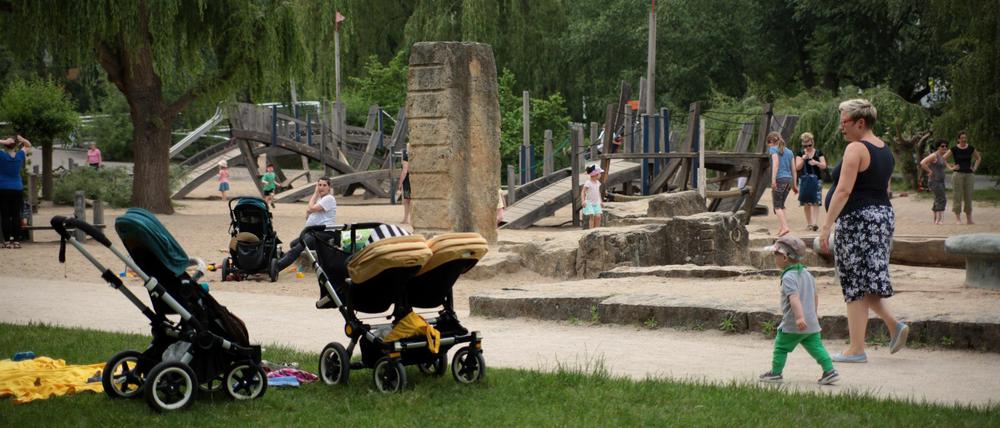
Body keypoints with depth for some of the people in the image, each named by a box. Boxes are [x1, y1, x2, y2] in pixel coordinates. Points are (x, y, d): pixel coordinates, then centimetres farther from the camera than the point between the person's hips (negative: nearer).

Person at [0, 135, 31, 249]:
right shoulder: (20, 155, 0)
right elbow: (28, 145, 17)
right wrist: (21, 139, 0)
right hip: (17, 190, 3)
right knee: (16, 216, 3)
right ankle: (16, 240, 2)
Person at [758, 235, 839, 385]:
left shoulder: (788, 277, -16)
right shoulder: (807, 274, 12)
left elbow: (794, 297, -29)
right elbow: (815, 295, 21)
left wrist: (799, 317, -39)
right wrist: (813, 312, 34)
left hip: (792, 324, -8)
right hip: (812, 323, 8)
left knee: (780, 346, 8)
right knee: (816, 347, 8)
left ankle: (775, 372, 17)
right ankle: (830, 371, -2)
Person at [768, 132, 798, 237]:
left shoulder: (774, 149, 1)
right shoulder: (789, 151, 18)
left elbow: (776, 163, -15)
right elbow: (793, 169, 16)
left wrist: (773, 179, -23)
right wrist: (794, 184, 19)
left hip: (779, 179, -6)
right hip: (789, 180, 6)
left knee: (777, 206, -4)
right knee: (781, 205, 18)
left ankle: (785, 227, -19)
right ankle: (782, 226, 13)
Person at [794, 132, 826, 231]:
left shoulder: (819, 153, 3)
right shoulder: (800, 153, 6)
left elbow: (824, 166, 0)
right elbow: (797, 167, 0)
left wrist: (816, 163, -19)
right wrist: (803, 159, -17)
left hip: (815, 180, -2)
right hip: (804, 180, 2)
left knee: (815, 202, -11)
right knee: (806, 203, 5)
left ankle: (815, 223, -18)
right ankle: (808, 223, 14)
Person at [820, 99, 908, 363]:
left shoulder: (856, 149, -14)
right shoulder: (884, 149, 14)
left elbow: (844, 190, -21)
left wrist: (826, 226, -22)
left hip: (857, 219, -9)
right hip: (883, 214, 9)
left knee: (855, 284, -4)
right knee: (866, 281, 18)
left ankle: (856, 349, -2)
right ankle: (894, 325, 4)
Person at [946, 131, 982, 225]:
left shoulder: (971, 148, 5)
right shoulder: (954, 149, -3)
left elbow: (979, 158, 21)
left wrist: (975, 168, 9)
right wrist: (950, 168, -5)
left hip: (969, 175, 3)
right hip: (958, 174, -3)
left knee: (968, 197, 6)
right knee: (958, 196, -2)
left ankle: (969, 219, 12)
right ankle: (958, 218, 2)